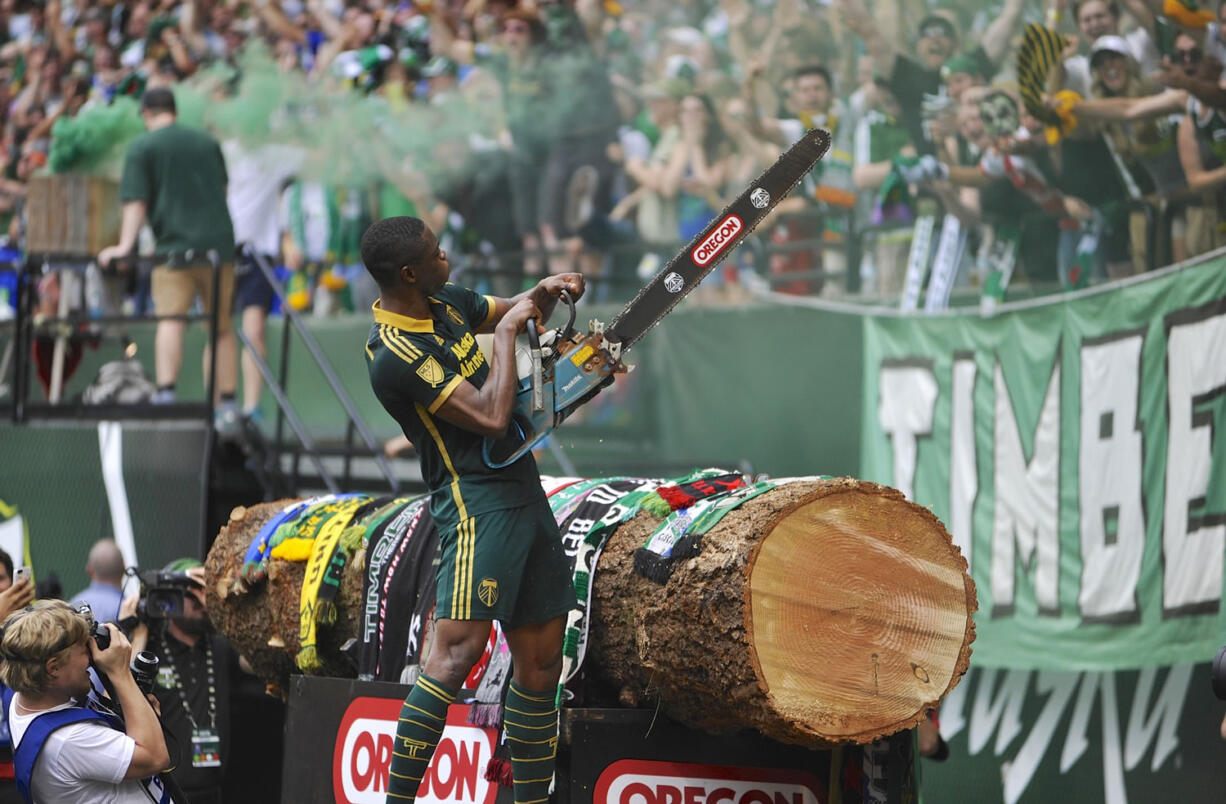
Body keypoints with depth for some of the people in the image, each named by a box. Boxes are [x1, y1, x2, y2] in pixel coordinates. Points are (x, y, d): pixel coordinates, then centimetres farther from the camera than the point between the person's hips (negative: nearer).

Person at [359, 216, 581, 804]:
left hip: (525, 494, 9)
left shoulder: (447, 304, 9)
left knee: (540, 658, 8)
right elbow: (491, 417, -22)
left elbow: (516, 314, 29)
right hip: (476, 504, -9)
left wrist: (545, 292, 6)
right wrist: (506, 331, -12)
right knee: (458, 649, -20)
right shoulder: (394, 357, -17)